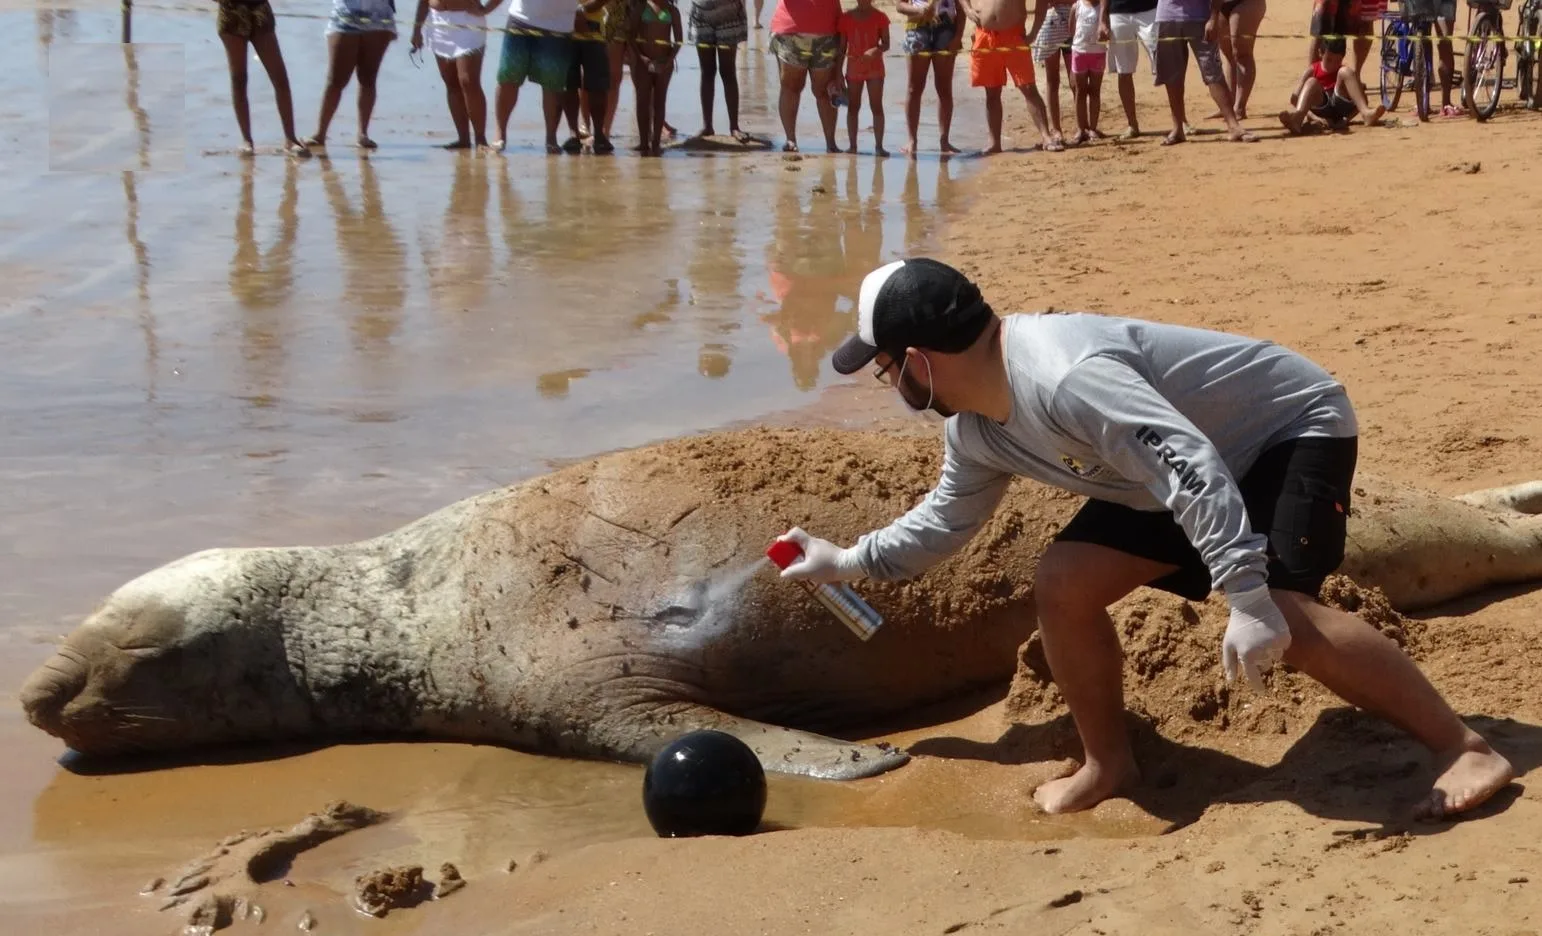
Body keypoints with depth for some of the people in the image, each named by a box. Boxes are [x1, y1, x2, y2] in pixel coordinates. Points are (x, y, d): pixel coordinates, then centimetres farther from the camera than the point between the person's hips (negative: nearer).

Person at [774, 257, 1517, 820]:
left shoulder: (1060, 375, -35)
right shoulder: (973, 429, -2)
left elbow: (1191, 467, -41)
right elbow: (948, 518, 20)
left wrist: (1245, 596, -44)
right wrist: (849, 562, 23)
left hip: (1293, 430, -9)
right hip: (1199, 459, 9)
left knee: (1276, 611, -30)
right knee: (1063, 583, -1)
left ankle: (1466, 750, -21)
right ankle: (1109, 765, 15)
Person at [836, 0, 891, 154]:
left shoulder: (880, 17, -4)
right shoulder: (846, 17, -1)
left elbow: (886, 44, -3)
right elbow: (842, 47, 4)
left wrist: (877, 50, -26)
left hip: (874, 67, -1)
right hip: (854, 67, 1)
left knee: (877, 107, -3)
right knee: (853, 107, 5)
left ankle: (878, 145, -2)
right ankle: (852, 145, 8)